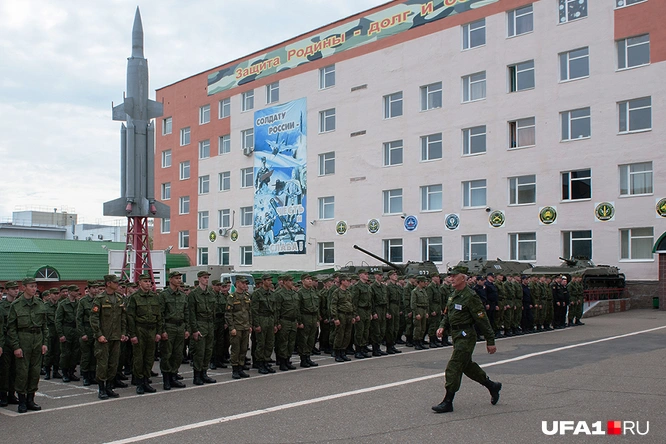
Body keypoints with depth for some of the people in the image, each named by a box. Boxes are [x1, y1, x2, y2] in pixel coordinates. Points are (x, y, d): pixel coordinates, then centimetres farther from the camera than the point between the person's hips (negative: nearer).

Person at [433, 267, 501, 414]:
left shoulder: (470, 297, -16)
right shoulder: (453, 295, 11)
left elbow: (483, 320, -15)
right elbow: (447, 314, 21)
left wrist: (490, 341, -14)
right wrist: (442, 327, 2)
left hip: (465, 336, -9)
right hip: (457, 335, 9)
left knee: (453, 367, -8)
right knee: (467, 366, 19)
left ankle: (448, 402, -1)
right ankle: (492, 386, 36)